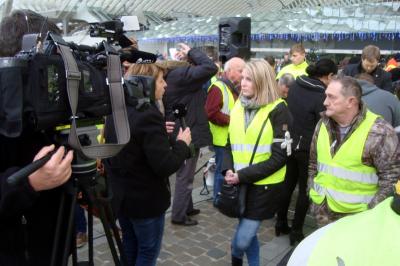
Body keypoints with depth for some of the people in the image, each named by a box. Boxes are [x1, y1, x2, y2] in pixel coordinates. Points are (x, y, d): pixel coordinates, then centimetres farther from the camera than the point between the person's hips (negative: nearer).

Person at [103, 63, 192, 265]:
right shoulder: (148, 114, -25)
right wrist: (182, 144, -11)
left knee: (129, 246, 24)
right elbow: (164, 166, -26)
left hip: (120, 194, 8)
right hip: (146, 199, -8)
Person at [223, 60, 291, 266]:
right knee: (248, 234, 17)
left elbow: (279, 156, -13)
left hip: (264, 185, -5)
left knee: (242, 238, -2)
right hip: (240, 183, 5)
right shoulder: (238, 106, 7)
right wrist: (228, 169, -7)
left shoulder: (278, 110, -11)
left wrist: (242, 176, -18)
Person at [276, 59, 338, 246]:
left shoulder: (295, 85, -1)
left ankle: (281, 224, 31)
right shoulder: (321, 96, -20)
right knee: (305, 189, 10)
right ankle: (296, 231, 18)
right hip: (308, 148, -6)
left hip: (290, 143, 6)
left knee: (287, 185, 19)